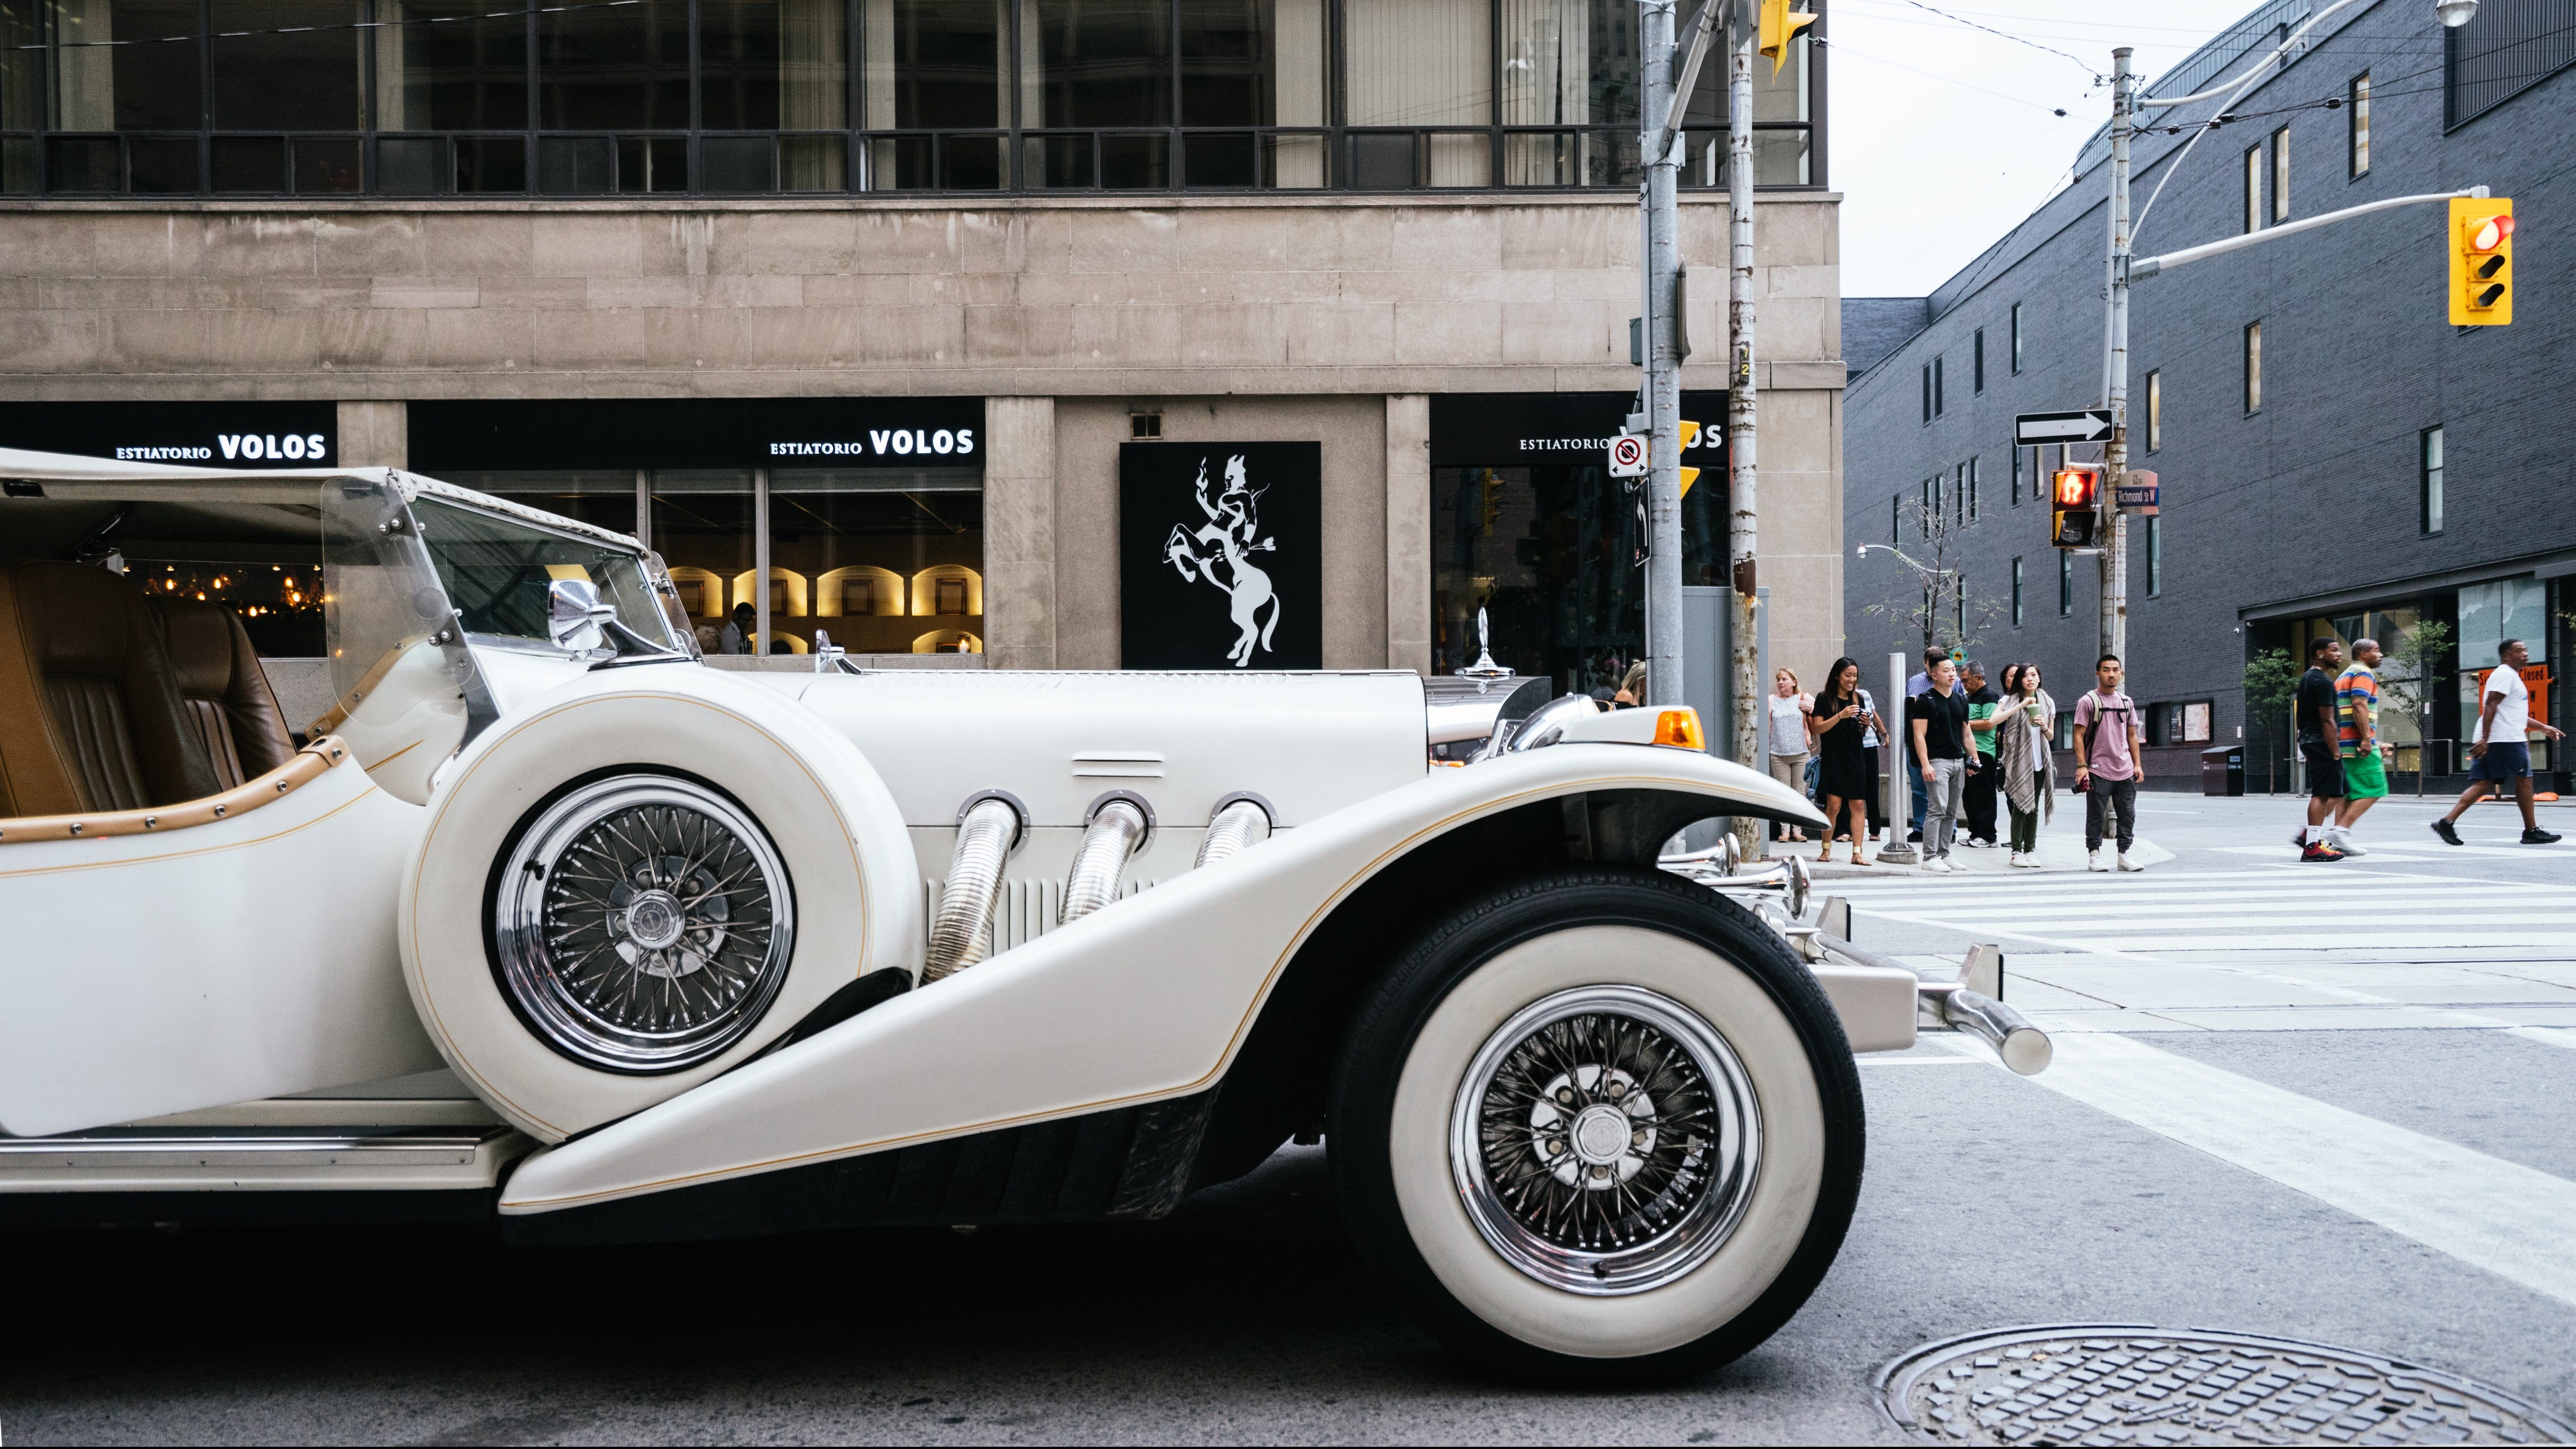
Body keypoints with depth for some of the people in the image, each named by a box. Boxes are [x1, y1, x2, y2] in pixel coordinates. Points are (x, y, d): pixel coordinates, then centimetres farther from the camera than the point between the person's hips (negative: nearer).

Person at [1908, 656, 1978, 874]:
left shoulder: (1961, 700, 16)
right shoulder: (1926, 701, -5)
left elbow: (1966, 734, 22)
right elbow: (1919, 735, -10)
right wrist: (1925, 764, -18)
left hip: (1958, 761, 7)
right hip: (1937, 761, -7)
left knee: (1951, 813, 8)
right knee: (1937, 809, -13)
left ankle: (1944, 855, 14)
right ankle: (1930, 857, -12)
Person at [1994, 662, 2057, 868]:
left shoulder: (2047, 703, 11)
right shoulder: (2009, 701, -1)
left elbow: (2051, 737, 18)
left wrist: (2044, 727, -5)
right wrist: (2021, 706, -23)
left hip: (2039, 762, 4)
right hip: (2018, 760, -4)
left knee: (2034, 808, 6)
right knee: (2020, 806, -7)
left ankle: (2030, 850, 11)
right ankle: (2017, 852, -2)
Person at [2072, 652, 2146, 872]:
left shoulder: (2127, 702, 14)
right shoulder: (2088, 702, -3)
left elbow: (2132, 735, 18)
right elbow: (2079, 735, -6)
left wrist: (2138, 764, 10)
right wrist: (2082, 765, -15)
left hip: (2125, 771, 5)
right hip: (2098, 771, -5)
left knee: (2127, 815, 6)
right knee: (2096, 816, 0)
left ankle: (2124, 856, 13)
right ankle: (2094, 856, 7)